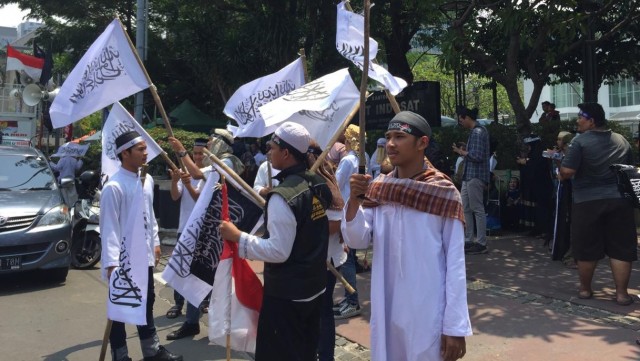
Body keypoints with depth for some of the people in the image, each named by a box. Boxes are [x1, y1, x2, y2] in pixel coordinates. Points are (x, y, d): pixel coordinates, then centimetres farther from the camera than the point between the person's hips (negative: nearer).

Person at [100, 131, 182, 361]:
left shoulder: (147, 180, 5)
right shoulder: (114, 187, -18)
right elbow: (109, 227, -20)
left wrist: (155, 242, 16)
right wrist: (112, 263, -22)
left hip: (144, 256, 8)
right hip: (123, 260, -8)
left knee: (147, 303, 20)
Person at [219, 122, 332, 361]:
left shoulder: (282, 196, -23)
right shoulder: (319, 184, 2)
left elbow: (278, 251, -24)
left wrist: (237, 236, -19)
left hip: (286, 294, -8)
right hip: (315, 286, 9)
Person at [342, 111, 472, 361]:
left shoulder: (443, 193, -11)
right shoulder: (379, 187, 2)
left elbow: (455, 262, -10)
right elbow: (356, 241, -1)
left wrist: (455, 326, -11)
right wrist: (354, 199, -17)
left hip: (428, 313, -4)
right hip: (385, 310, 5)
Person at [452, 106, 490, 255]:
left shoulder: (478, 132, -15)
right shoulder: (476, 131, 16)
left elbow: (477, 156, -22)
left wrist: (461, 152, -10)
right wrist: (462, 151, 9)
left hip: (475, 176, -10)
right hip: (469, 175, 10)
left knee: (477, 209, -4)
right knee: (465, 208, 13)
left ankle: (481, 244, 4)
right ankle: (468, 240, 21)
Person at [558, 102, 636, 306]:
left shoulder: (580, 141, -10)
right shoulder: (622, 140, 9)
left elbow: (568, 171, -17)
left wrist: (561, 176, 3)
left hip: (588, 200, -4)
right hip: (619, 199, 4)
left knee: (587, 248, 8)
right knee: (620, 248, 6)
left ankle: (585, 289, 20)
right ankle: (622, 293, 7)